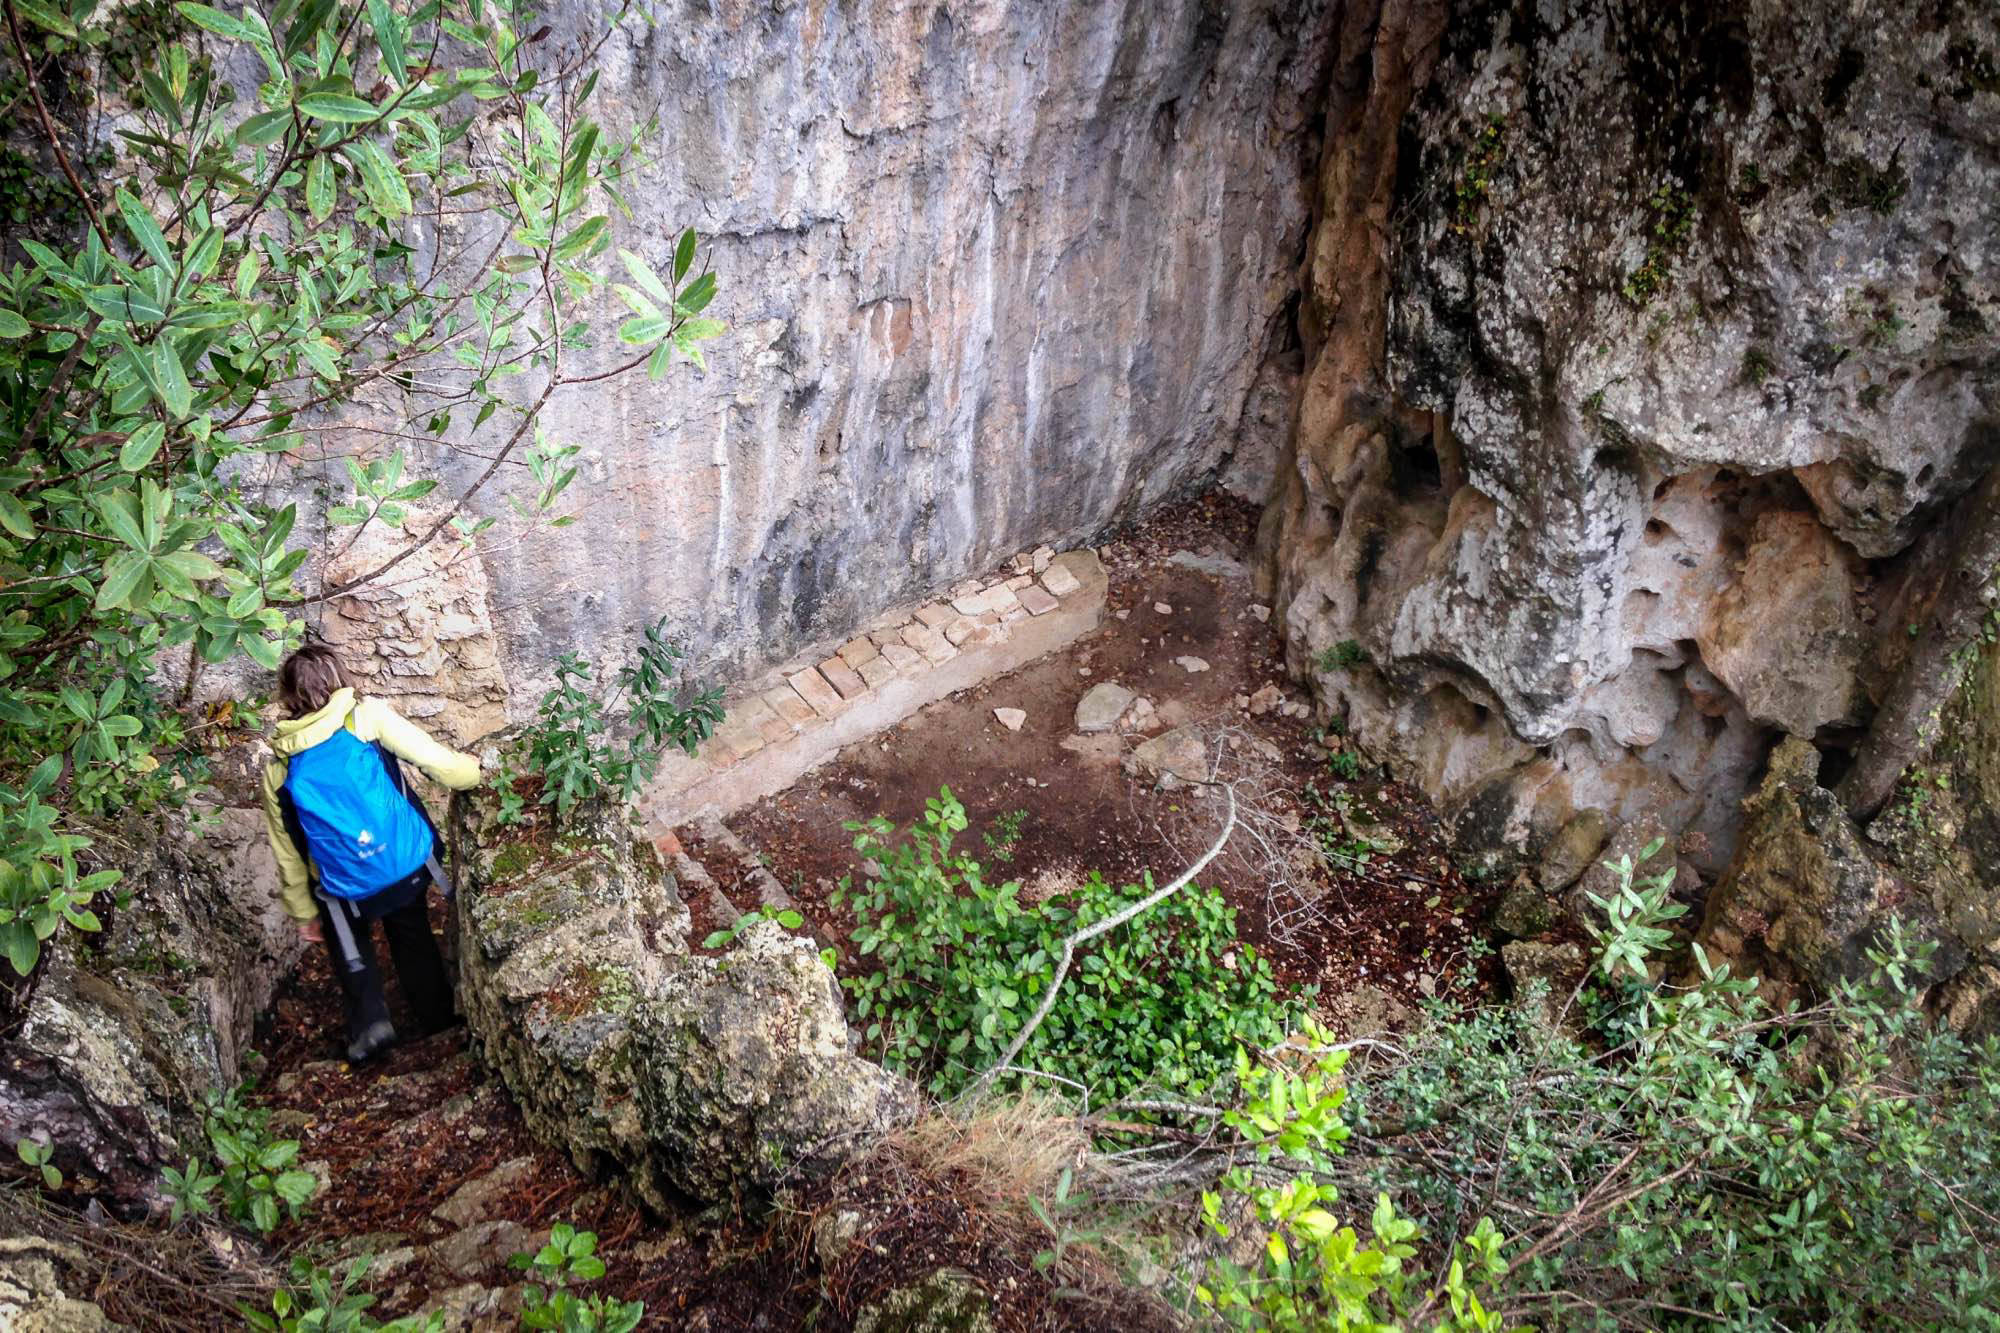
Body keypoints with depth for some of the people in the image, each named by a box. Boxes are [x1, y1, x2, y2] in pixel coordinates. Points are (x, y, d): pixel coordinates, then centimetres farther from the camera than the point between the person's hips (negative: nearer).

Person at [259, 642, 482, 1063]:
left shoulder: (278, 772, -1)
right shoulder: (368, 718, -9)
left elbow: (288, 854, 6)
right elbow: (432, 756, -16)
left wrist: (303, 913, 16)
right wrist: (473, 773, 4)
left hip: (349, 893, 0)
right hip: (411, 866, 0)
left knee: (349, 945, 29)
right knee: (412, 937, 25)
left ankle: (370, 1020, 13)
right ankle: (439, 1020, 33)